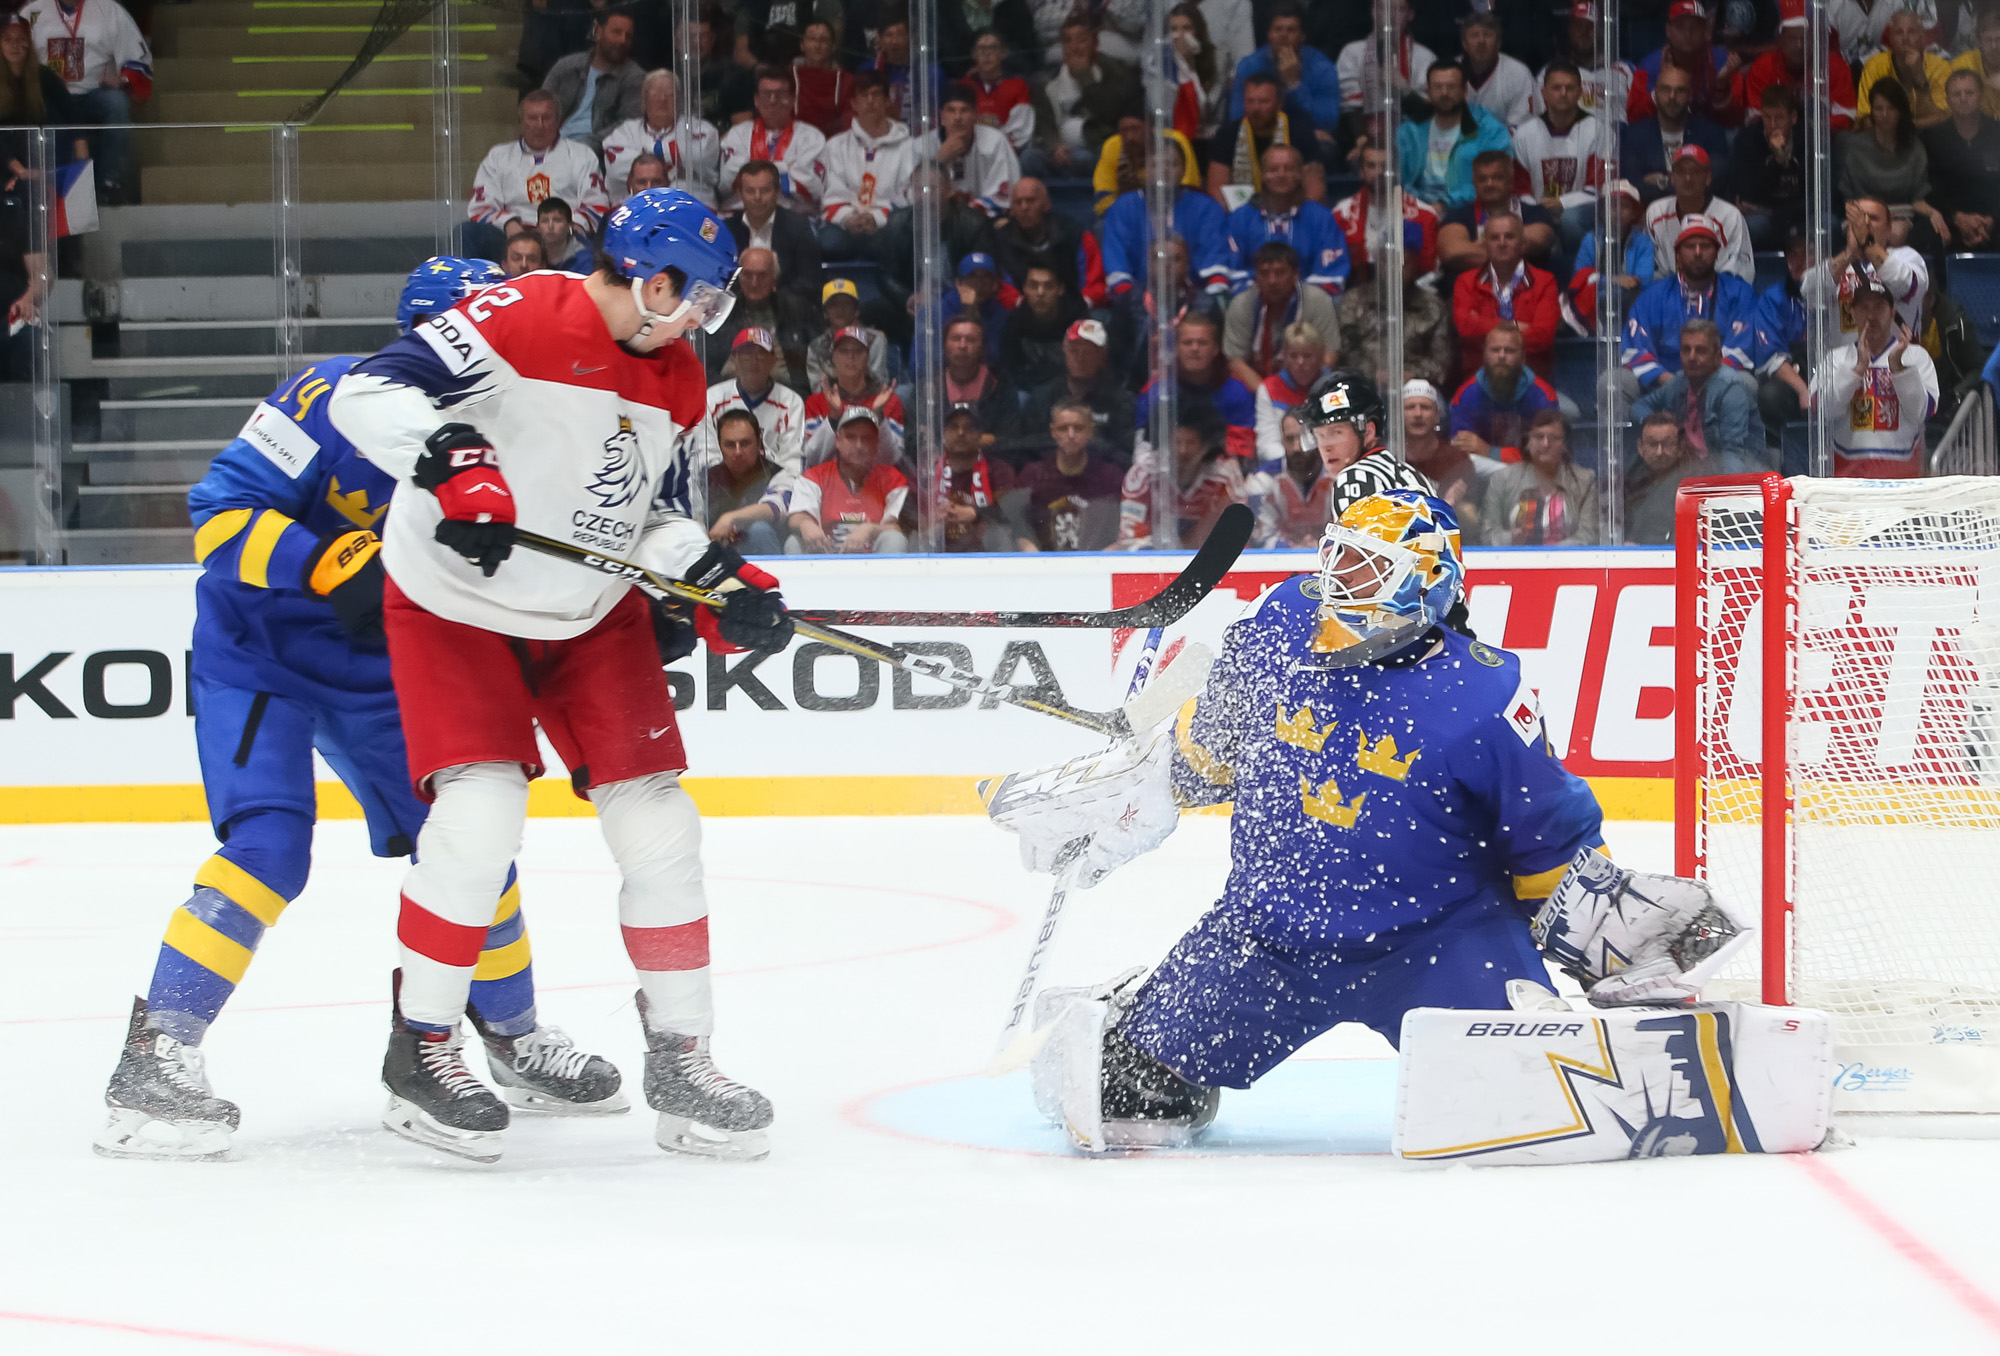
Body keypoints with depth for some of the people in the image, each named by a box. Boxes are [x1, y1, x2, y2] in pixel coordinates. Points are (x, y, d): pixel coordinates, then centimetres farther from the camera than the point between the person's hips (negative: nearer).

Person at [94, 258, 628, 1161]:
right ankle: (155, 1059, -22)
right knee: (268, 846, -23)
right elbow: (222, 507, -25)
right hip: (256, 650, -7)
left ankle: (511, 1035, 30)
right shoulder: (337, 400, -22)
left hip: (377, 670, 7)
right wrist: (333, 567, -36)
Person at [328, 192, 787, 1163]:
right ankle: (418, 1048, -2)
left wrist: (723, 583, -4)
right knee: (479, 813, -20)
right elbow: (368, 393, -28)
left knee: (657, 823, 0)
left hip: (593, 617, 7)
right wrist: (453, 462, -43)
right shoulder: (523, 318, -22)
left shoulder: (675, 378, 3)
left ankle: (681, 1063, 11)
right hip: (456, 601, -7)